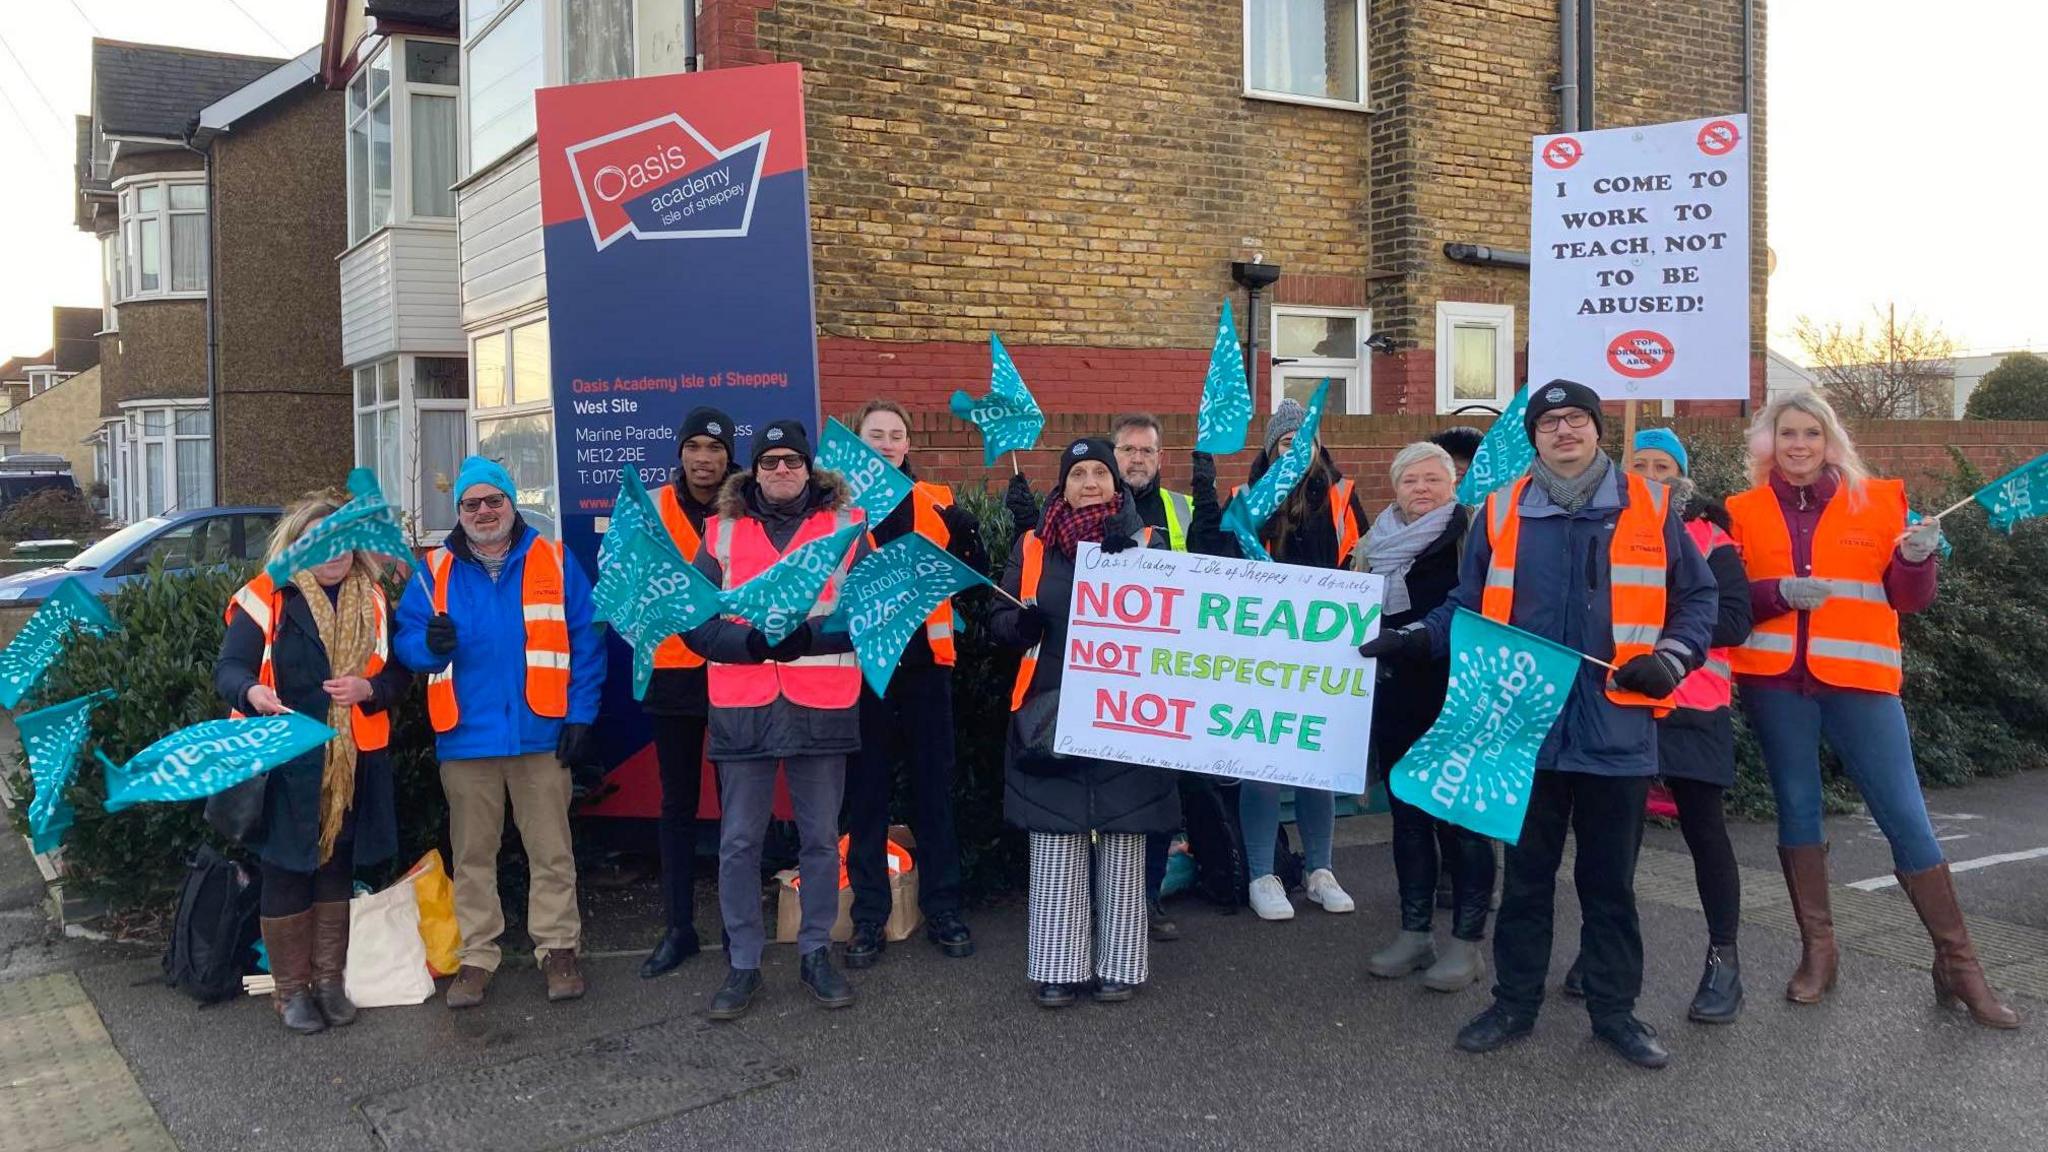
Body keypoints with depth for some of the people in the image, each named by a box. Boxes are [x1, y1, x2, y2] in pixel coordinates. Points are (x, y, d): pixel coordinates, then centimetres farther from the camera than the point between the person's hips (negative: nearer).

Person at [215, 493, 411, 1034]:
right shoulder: (266, 598, -4)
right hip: (284, 763, -4)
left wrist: (369, 689, -13)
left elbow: (400, 673, 8)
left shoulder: (374, 602, 8)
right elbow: (228, 667, -9)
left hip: (353, 765, 4)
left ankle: (329, 979, 26)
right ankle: (291, 989, 16)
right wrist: (251, 691, -31)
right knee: (285, 874, 2)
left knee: (337, 872, 13)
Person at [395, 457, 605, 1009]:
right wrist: (430, 644, -20)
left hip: (541, 733, -1)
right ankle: (476, 956, 21)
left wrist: (580, 715, -6)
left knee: (551, 851, 6)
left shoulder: (555, 563, 2)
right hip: (466, 737, 2)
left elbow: (586, 643, -1)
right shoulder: (435, 571, 7)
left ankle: (558, 948, 17)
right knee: (472, 854, 11)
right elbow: (406, 637, 4)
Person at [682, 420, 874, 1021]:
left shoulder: (845, 525, 6)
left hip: (822, 706, 0)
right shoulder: (722, 532, 8)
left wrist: (810, 635, -17)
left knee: (821, 839, 9)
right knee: (738, 843, 6)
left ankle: (816, 954, 24)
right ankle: (742, 964, 19)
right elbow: (696, 625, 3)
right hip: (742, 707, 1)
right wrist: (753, 640, -15)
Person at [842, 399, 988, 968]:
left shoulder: (936, 503, 5)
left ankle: (942, 910, 20)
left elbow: (975, 570, 5)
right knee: (866, 792, 6)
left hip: (924, 663, 1)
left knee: (934, 787, 8)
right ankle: (868, 918, 17)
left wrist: (965, 525, -11)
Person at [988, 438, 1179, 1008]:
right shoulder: (1032, 548, 9)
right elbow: (999, 622, 10)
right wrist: (1020, 623, -14)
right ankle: (1058, 967, 10)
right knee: (1056, 846, 2)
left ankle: (1118, 963, 14)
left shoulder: (1146, 544, 7)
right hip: (1050, 714, 1)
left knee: (1121, 843, 4)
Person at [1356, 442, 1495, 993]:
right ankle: (1414, 933, 22)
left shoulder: (1472, 535, -5)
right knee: (1408, 814, 12)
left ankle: (1467, 941, 10)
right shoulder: (1376, 542, 13)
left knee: (1461, 817, 1)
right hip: (1395, 696, 6)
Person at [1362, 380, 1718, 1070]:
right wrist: (1418, 640, -6)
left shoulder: (1649, 507, 3)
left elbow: (1697, 597, 10)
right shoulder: (1502, 512, 5)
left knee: (1610, 879, 11)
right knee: (1527, 874, 11)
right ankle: (1514, 1004, 24)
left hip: (1617, 729, 0)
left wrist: (1672, 655, -7)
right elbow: (1470, 606, 11)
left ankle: (1615, 1010, 25)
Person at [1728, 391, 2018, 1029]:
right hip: (1775, 681, 1)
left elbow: (1907, 599, 6)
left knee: (1906, 815, -2)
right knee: (1797, 808, 8)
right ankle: (1817, 950, 19)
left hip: (1858, 678, -1)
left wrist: (1915, 559, -13)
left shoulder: (1879, 501, 6)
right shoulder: (1744, 511, 6)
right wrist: (1779, 593, -15)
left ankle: (1958, 962, 8)